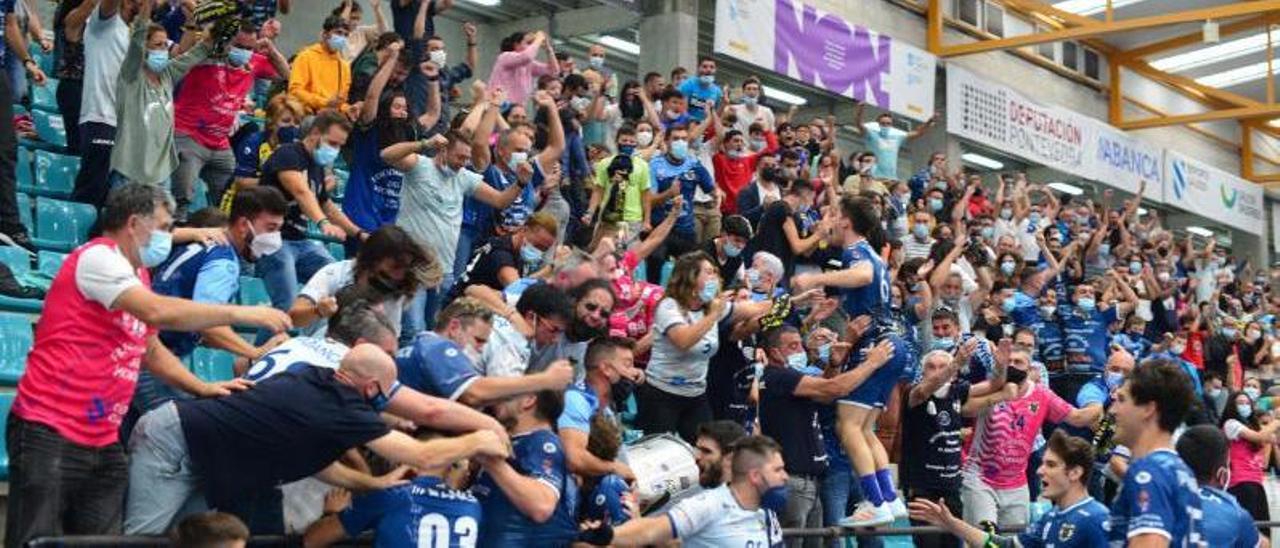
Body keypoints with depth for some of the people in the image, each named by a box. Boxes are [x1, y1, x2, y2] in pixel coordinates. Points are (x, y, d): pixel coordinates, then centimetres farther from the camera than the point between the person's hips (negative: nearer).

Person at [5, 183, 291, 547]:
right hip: (50, 433, -9)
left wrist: (202, 388, 12)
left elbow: (150, 349, 26)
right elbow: (158, 312, -25)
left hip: (103, 441, 9)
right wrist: (242, 314, -20)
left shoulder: (136, 275, 15)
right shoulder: (98, 257, -12)